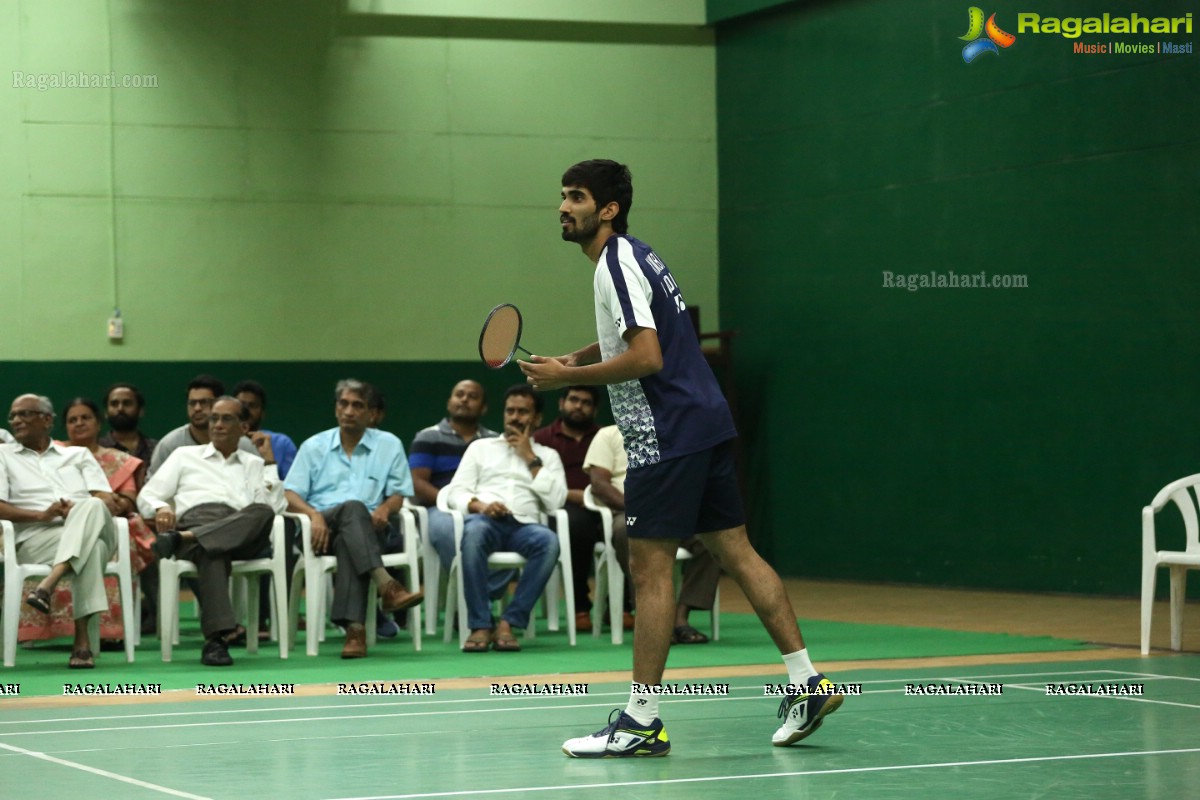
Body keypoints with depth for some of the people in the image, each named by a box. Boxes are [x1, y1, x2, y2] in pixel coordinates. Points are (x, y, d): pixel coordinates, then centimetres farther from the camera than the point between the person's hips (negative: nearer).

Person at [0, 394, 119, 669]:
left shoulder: (79, 455, 27)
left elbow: (109, 502, 12)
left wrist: (79, 512, -12)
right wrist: (41, 515, -13)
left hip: (92, 529, 2)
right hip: (35, 538, -2)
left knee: (91, 507, -37)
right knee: (91, 546, -38)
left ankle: (49, 584, -52)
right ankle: (82, 639, -50)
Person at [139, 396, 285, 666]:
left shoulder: (254, 464, 32)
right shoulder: (185, 455, 31)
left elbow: (274, 507, 13)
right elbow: (147, 496, 20)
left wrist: (269, 461, 15)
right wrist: (161, 508, -4)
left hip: (241, 536, 2)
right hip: (194, 518, -2)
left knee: (262, 512, -37)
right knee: (212, 551, -42)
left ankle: (183, 539, -47)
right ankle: (218, 636, -58)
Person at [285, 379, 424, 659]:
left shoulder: (389, 445, 17)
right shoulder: (313, 446, 18)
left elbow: (398, 494, 12)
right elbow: (290, 495, 8)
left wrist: (385, 508, -13)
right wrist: (314, 515, -14)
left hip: (367, 529, 0)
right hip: (323, 527, 0)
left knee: (347, 545, -39)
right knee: (353, 508, -36)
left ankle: (353, 626, -52)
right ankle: (386, 585, -56)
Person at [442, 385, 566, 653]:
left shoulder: (547, 455, 25)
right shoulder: (480, 447, 24)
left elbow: (555, 500, 7)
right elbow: (455, 492, 11)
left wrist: (530, 458, 7)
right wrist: (478, 504, -10)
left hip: (524, 525, 1)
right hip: (484, 519, -1)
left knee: (550, 542, -36)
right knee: (474, 532, -40)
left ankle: (508, 623, -32)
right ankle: (480, 625, -35)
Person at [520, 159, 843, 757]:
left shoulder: (617, 264, -13)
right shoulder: (634, 257, 17)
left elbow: (646, 358, -22)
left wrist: (568, 378, -14)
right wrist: (574, 361, 19)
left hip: (666, 433, -10)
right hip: (705, 423, 10)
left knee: (650, 568, -7)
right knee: (736, 552, 10)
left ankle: (641, 722, -6)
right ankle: (807, 682, 10)